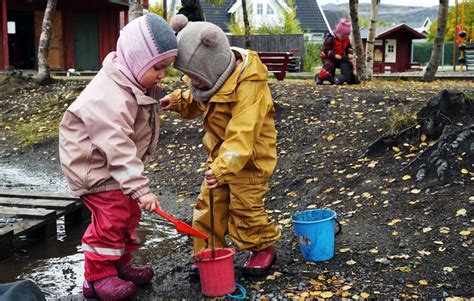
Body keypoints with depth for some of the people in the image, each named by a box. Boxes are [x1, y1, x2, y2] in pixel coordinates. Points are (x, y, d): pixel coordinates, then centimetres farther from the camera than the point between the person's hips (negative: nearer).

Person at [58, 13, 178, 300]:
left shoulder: (134, 84, -1)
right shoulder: (108, 98, -32)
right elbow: (118, 148, -37)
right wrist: (140, 189, -39)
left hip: (116, 163, 10)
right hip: (95, 164, -9)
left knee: (130, 213, 13)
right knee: (112, 217, -8)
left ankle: (120, 265, 28)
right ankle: (98, 277, 8)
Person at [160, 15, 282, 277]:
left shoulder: (249, 87, -30)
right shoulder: (212, 75, -3)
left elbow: (242, 135, -38)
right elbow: (197, 103, 17)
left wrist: (224, 167, -49)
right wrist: (180, 100, -4)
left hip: (249, 159, -8)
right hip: (219, 154, 8)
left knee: (246, 207, 1)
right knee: (208, 206, 8)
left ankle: (264, 248, 25)